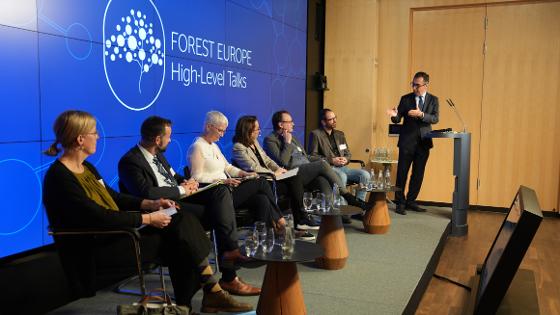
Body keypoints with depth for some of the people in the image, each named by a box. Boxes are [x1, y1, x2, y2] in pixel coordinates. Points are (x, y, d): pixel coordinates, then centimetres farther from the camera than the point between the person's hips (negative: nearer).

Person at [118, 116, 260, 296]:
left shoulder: (157, 154, 17)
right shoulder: (130, 162, -12)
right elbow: (146, 192, -27)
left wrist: (188, 183, 4)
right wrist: (181, 190, -18)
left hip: (179, 196, 9)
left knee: (220, 191, -14)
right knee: (217, 214, -22)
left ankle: (230, 248, -24)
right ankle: (229, 277, -14)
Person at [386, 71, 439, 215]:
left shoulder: (433, 100, 6)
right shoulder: (405, 99, 3)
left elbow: (435, 118, -8)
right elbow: (398, 119, 1)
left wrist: (421, 114, -24)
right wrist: (394, 115, -22)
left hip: (424, 142, 2)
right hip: (407, 141, -2)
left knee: (418, 173, 8)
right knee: (402, 173, -2)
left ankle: (411, 201, 20)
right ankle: (400, 203, 8)